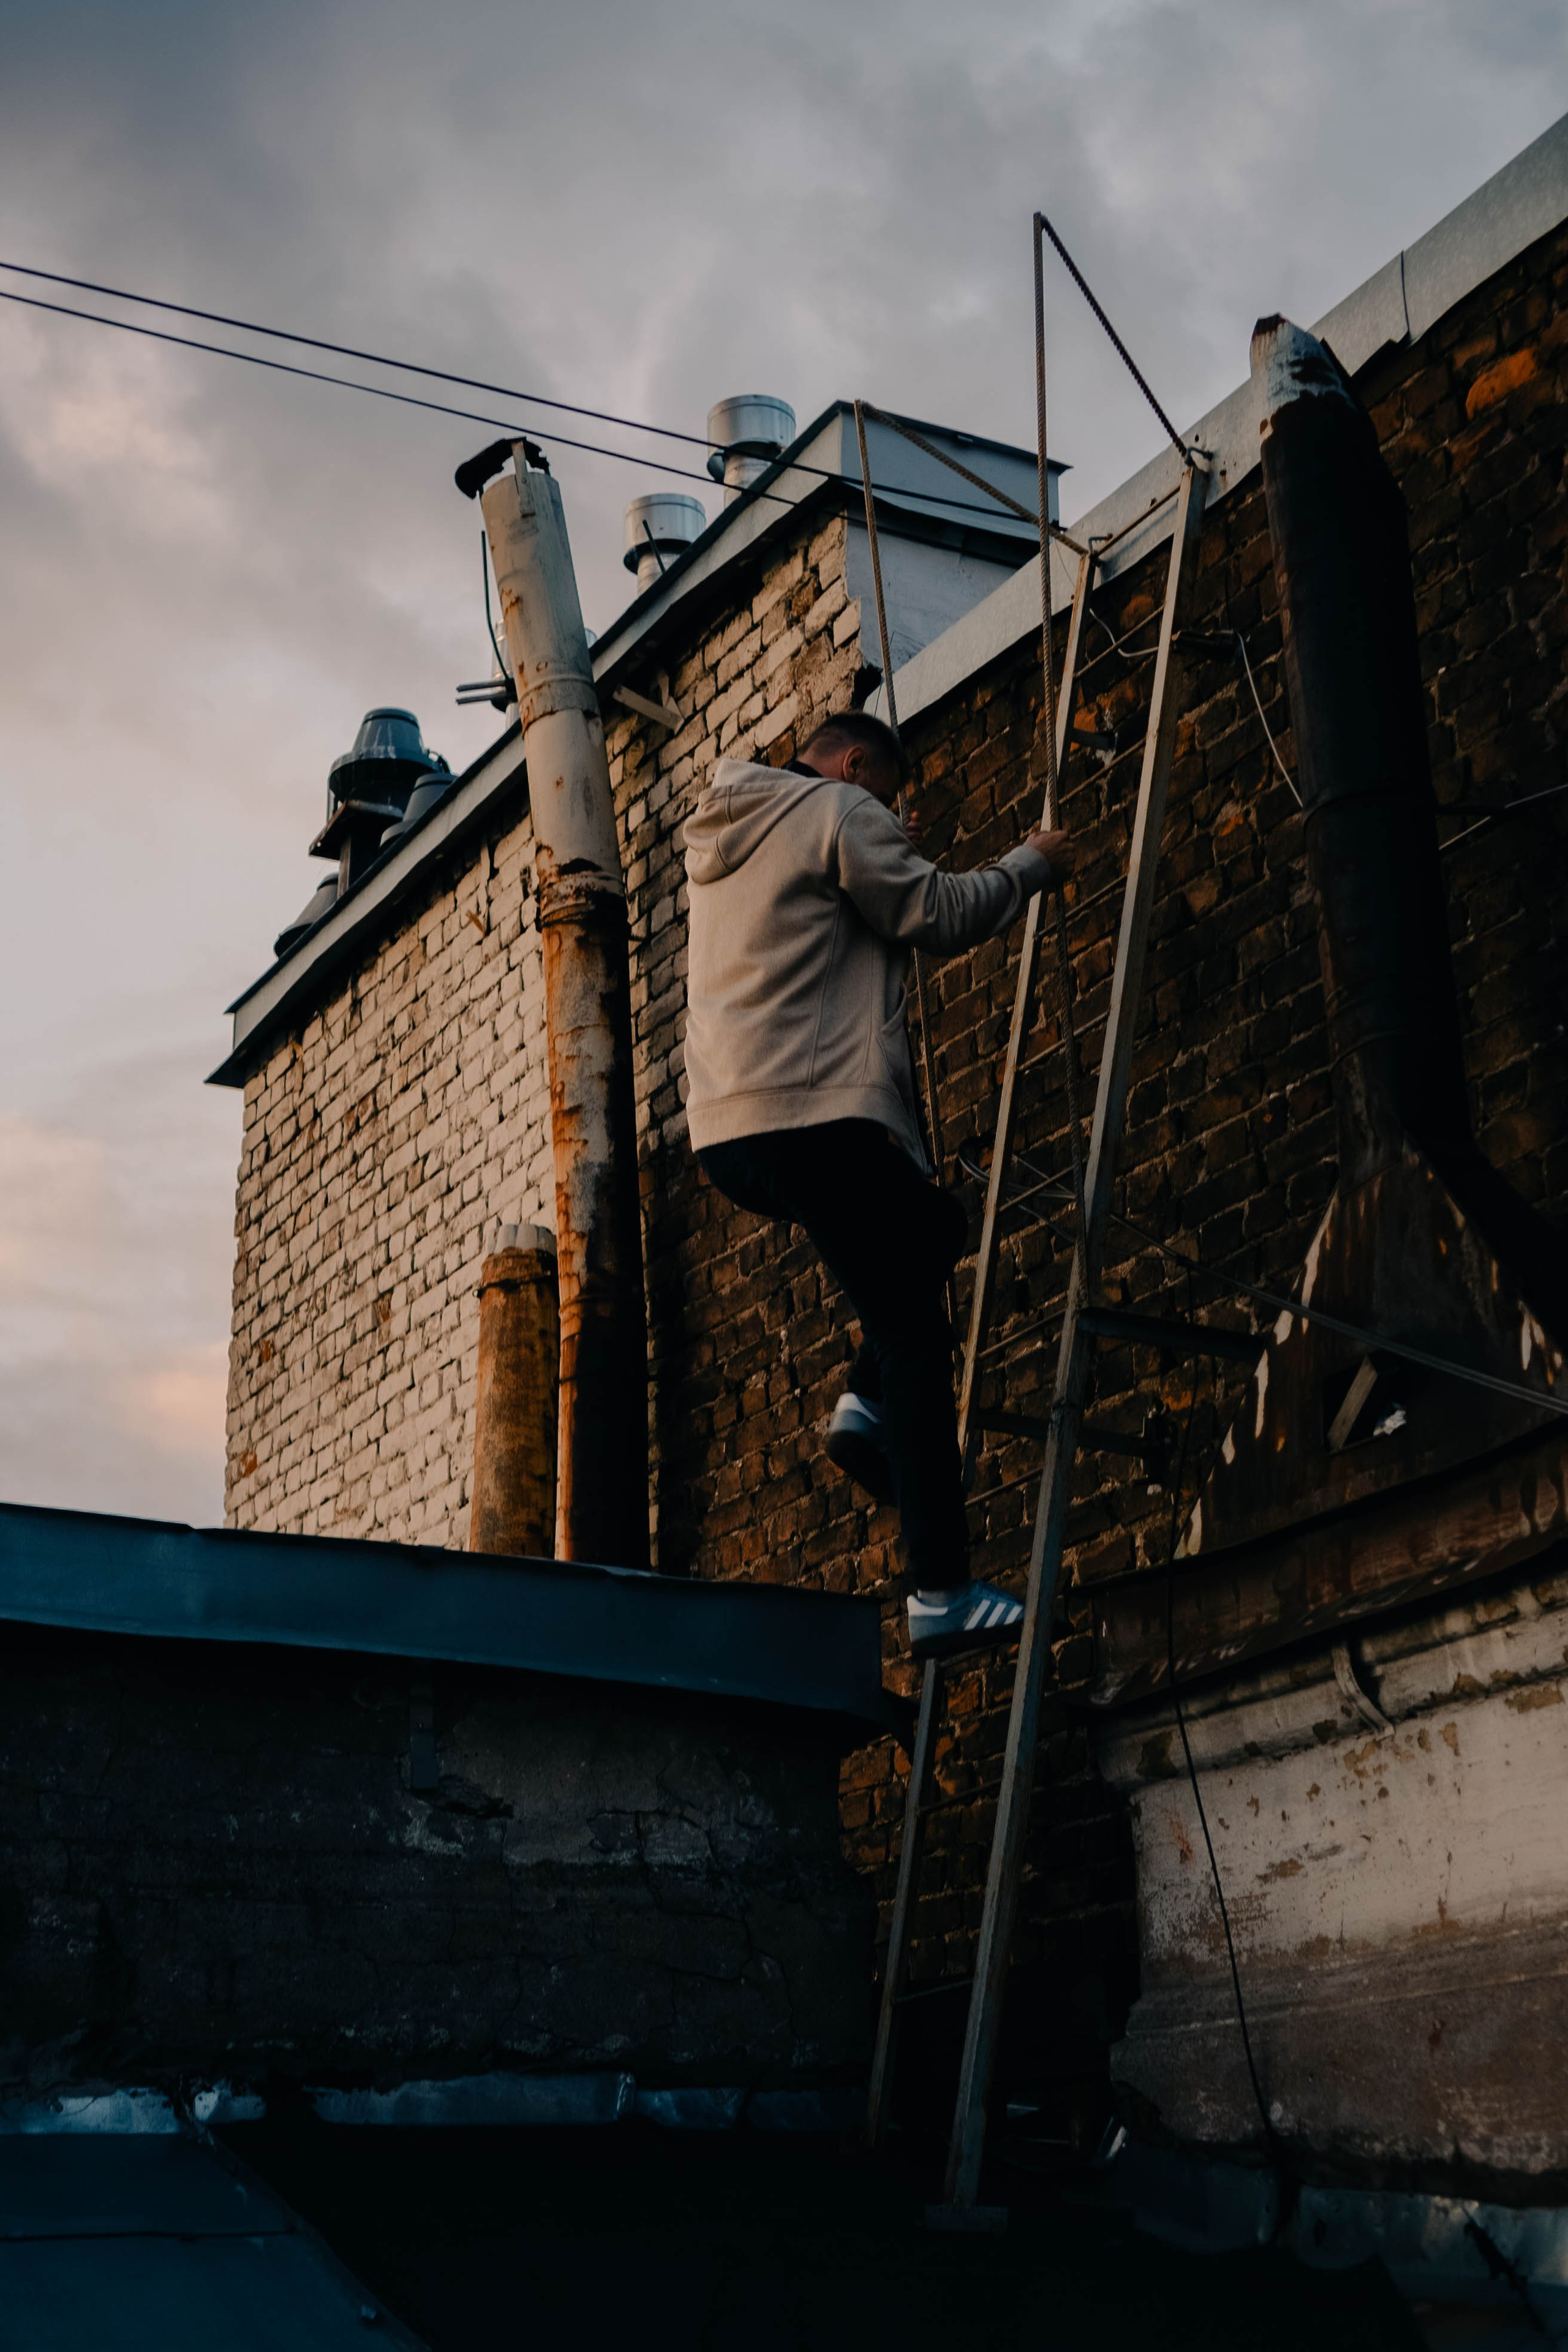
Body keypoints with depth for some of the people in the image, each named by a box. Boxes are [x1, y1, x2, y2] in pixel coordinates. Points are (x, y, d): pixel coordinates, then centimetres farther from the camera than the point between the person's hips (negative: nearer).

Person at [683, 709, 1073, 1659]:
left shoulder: (725, 840, 25)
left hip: (728, 1132, 9)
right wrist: (1031, 865, 10)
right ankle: (942, 1591, -11)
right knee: (916, 1341, -7)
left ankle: (865, 1405, 6)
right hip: (818, 1116, -9)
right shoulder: (839, 813, -1)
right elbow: (940, 914, -4)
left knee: (936, 1225, 26)